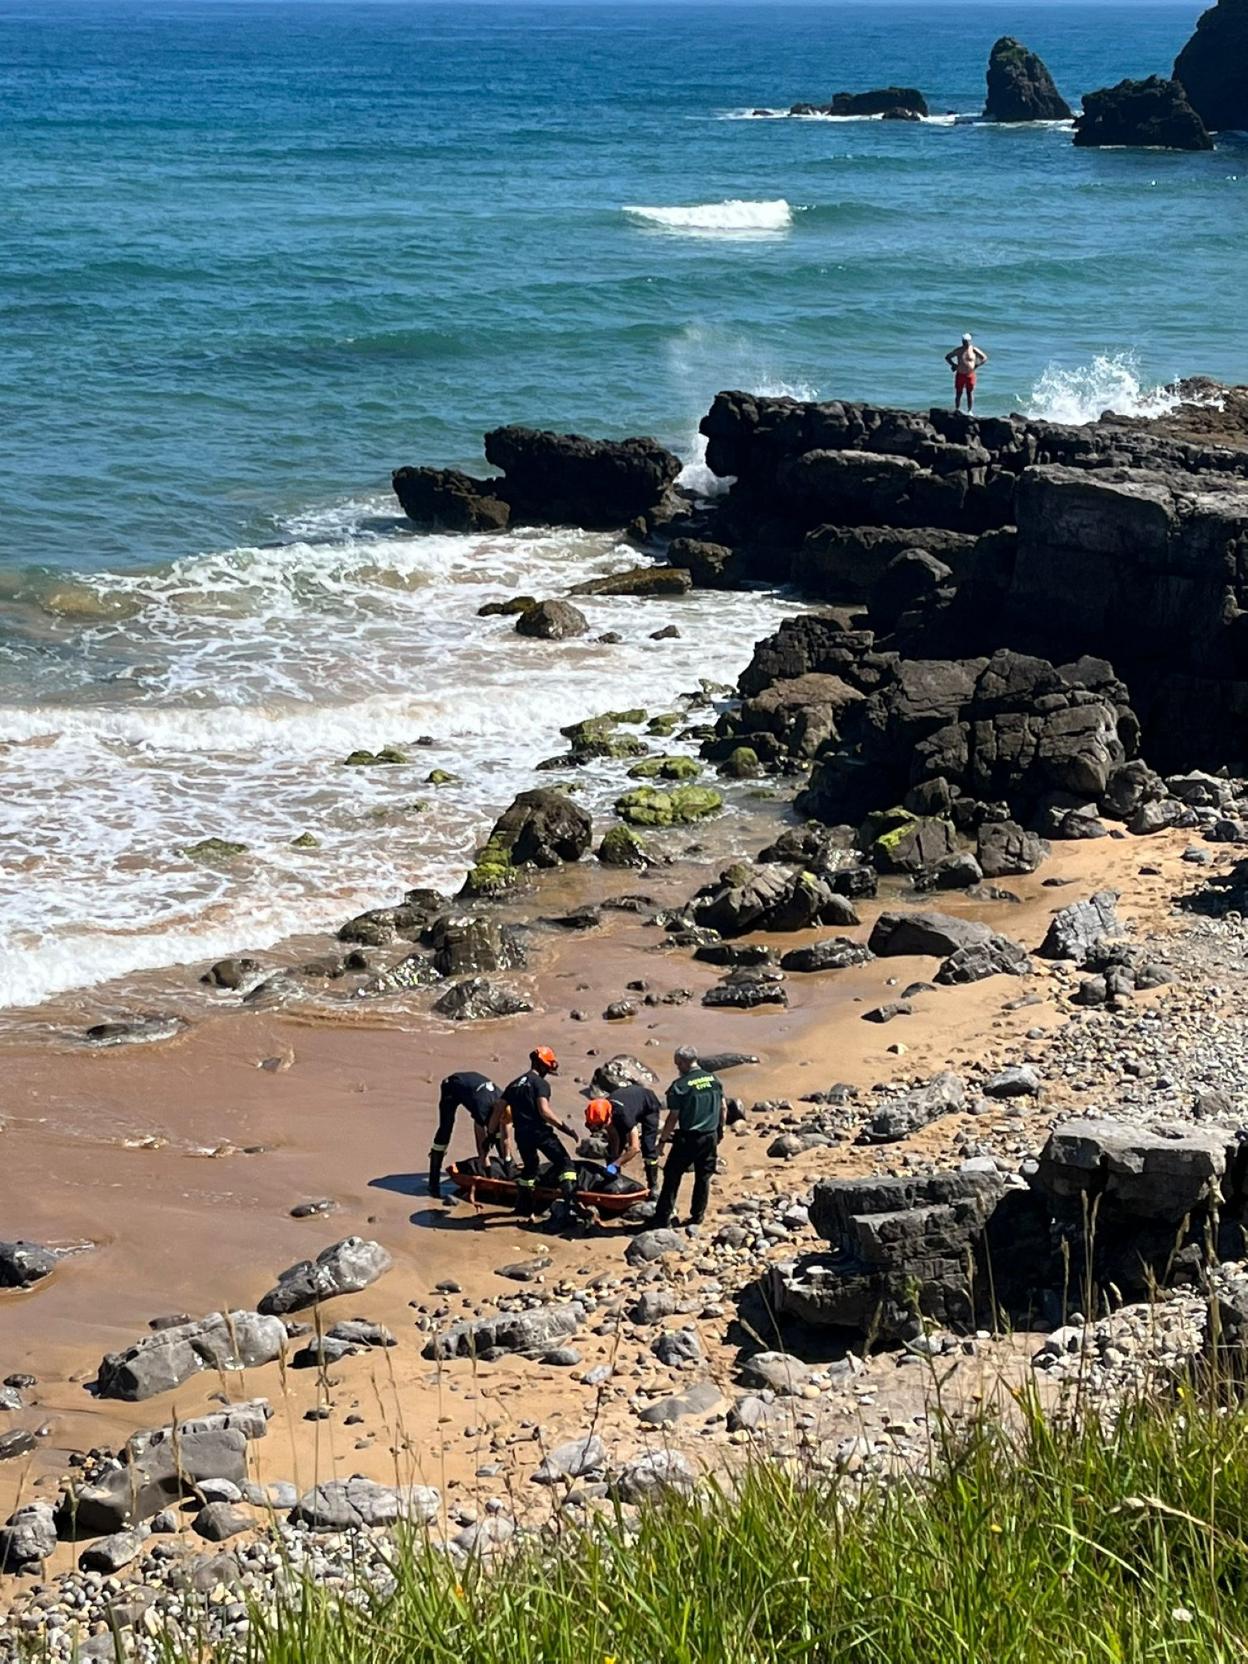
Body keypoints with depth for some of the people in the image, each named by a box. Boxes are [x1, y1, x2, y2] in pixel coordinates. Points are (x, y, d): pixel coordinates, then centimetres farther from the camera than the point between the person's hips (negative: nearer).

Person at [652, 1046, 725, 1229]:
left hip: (688, 1138, -5)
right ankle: (698, 1216, 21)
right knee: (703, 1177, 16)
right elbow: (722, 1108, 10)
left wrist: (663, 1140, -4)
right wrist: (719, 1133, 23)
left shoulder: (680, 1086, -14)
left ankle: (663, 1218, 6)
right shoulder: (715, 1080, 3)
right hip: (710, 1137, 5)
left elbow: (673, 1117, -13)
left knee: (672, 1176, 5)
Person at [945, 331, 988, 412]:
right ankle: (957, 410, 12)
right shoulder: (958, 350, 0)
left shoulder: (974, 350, -3)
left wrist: (976, 365, -4)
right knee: (958, 394, 4)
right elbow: (947, 357, 12)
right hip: (960, 375, 1)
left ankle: (970, 411, 12)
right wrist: (953, 365, -1)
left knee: (970, 393, 4)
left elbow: (985, 358, 5)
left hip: (970, 375, -1)